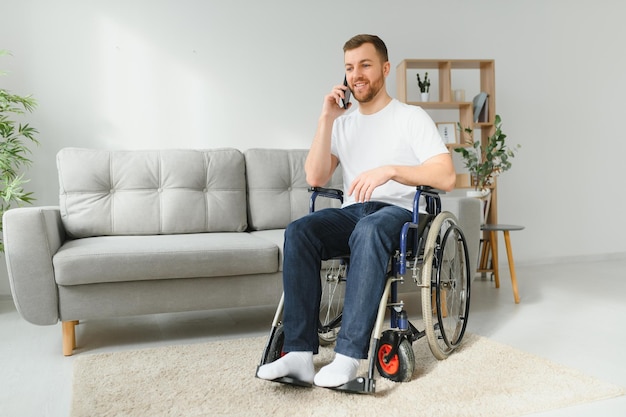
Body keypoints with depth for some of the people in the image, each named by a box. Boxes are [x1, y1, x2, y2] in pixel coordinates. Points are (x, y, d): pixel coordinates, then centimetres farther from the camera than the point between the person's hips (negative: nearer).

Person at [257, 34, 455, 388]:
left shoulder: (411, 117, 4)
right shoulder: (343, 123, 17)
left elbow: (447, 177, -9)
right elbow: (315, 178, 3)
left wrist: (390, 170, -22)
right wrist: (327, 119, -2)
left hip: (398, 212, -4)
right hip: (352, 213, 4)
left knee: (369, 230, -39)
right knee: (299, 231, -27)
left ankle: (349, 355, -37)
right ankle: (300, 353, -30)